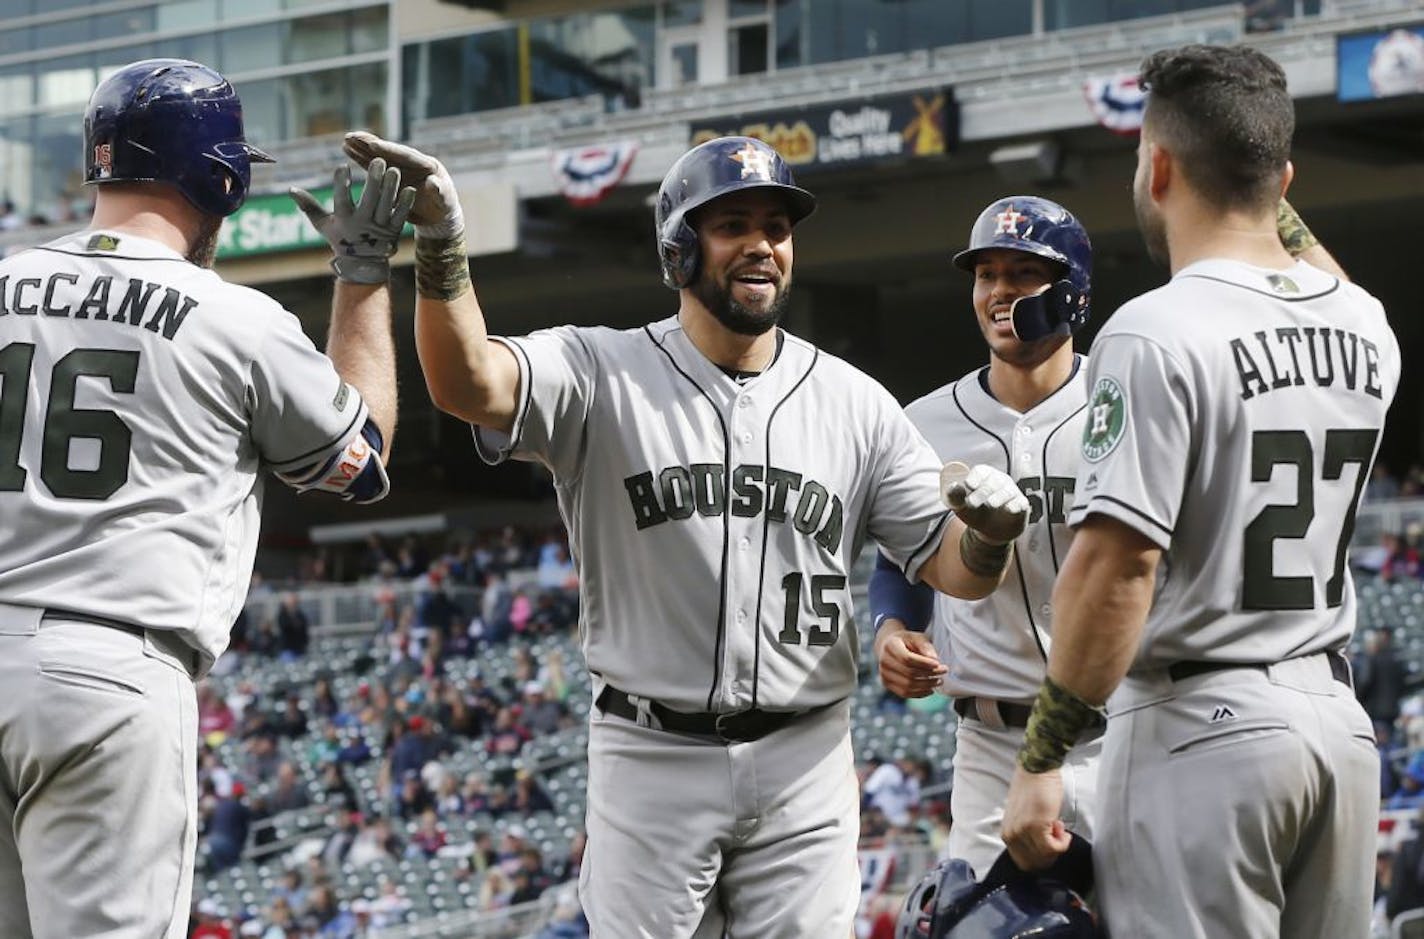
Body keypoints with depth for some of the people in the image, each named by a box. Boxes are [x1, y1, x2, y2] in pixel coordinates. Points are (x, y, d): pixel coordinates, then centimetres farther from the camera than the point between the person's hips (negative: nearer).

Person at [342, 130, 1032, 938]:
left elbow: (951, 567, 5)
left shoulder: (854, 403, 6)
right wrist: (441, 248, -38)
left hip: (804, 764, 2)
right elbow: (468, 383, -21)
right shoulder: (603, 373, -2)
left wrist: (989, 535, -20)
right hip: (652, 759, -2)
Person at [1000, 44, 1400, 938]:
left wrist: (1041, 763, -15)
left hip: (1201, 729, -7)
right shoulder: (1366, 329, 9)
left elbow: (1116, 568, -19)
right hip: (1340, 724, 7)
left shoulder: (1159, 333, -13)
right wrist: (1266, 194, 31)